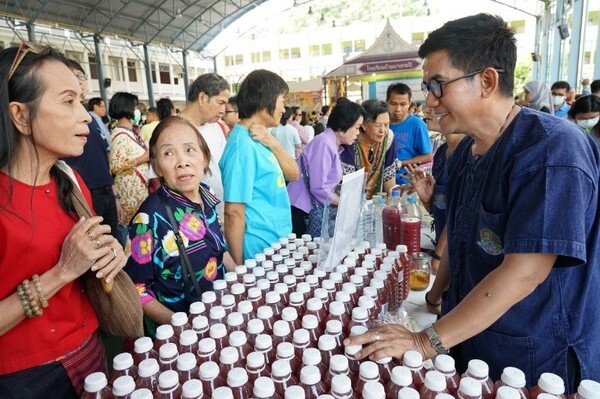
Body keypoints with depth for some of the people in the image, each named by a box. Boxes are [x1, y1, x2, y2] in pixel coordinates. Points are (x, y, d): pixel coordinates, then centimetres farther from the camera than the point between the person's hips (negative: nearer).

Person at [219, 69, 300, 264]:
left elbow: (293, 174, 5)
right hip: (260, 251, -9)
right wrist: (239, 267, -17)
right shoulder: (243, 145, -22)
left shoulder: (260, 139, 4)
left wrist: (273, 144, -11)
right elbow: (234, 213, -22)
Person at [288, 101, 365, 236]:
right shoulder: (324, 144, -16)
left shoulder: (335, 146, 13)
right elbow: (318, 188, -20)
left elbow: (327, 184, 12)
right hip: (302, 211, -9)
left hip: (313, 209, 9)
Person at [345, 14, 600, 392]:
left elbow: (524, 273, -28)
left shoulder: (551, 149, -22)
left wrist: (426, 342, -27)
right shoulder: (466, 152, 3)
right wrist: (437, 295, 5)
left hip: (535, 365, -6)